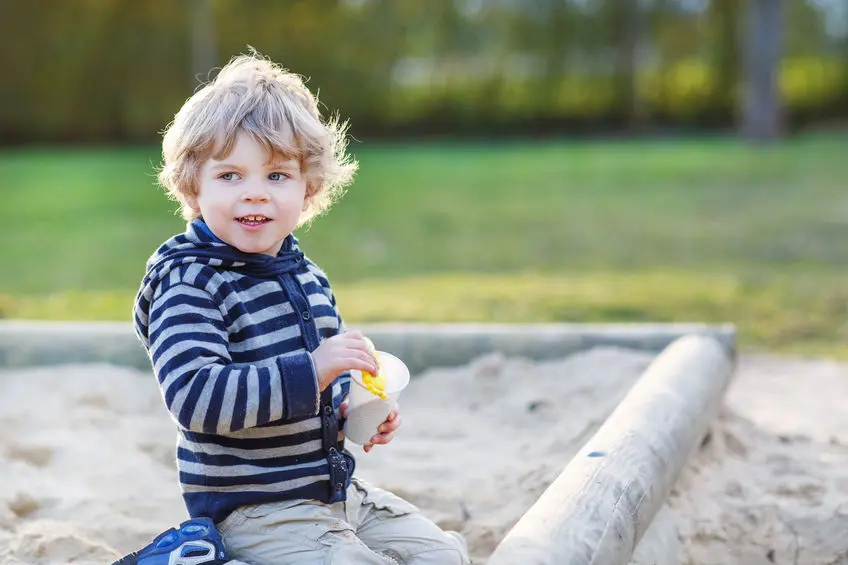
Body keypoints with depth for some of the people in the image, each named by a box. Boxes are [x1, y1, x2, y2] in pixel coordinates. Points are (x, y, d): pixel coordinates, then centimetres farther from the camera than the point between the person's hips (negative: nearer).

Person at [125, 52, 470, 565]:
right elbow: (194, 396, -31)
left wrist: (355, 410, 4)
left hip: (336, 490, 8)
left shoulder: (309, 278, 10)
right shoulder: (190, 284, -16)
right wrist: (310, 370, -34)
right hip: (252, 511, -8)